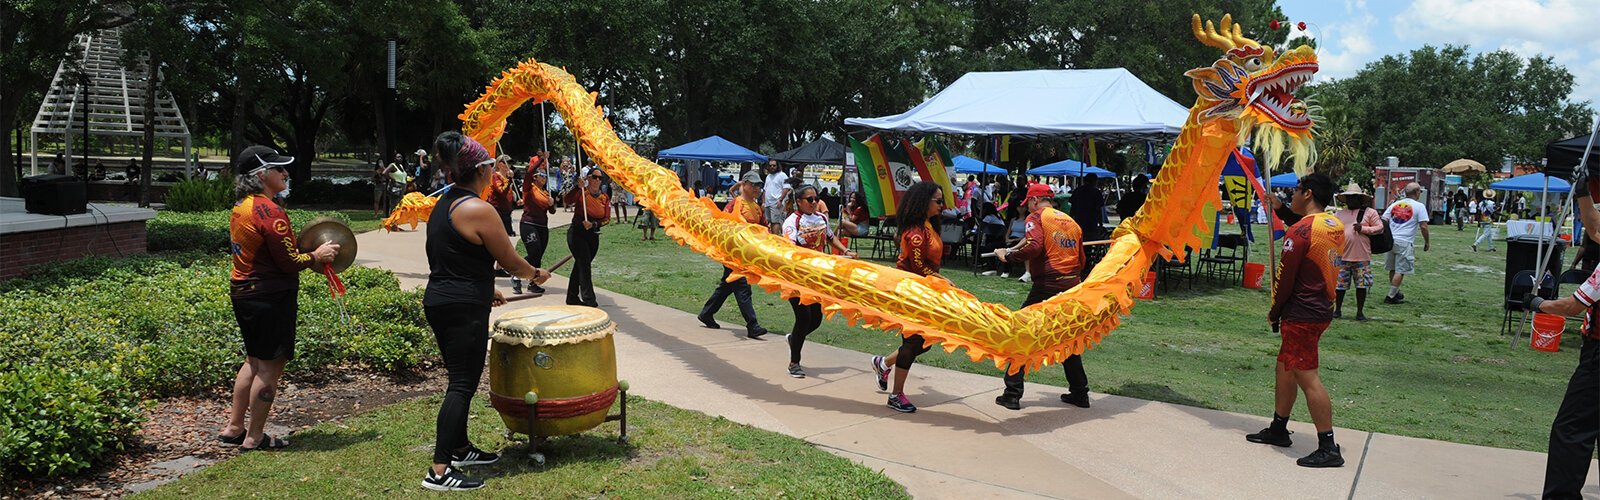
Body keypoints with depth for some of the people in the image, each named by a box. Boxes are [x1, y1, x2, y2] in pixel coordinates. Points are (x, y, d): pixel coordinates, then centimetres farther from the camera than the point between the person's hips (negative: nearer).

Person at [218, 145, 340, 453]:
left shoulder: (241, 208, 9)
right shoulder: (269, 211, -20)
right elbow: (289, 263, -19)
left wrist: (302, 253, 14)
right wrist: (316, 256, -3)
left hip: (243, 292, 10)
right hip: (270, 297, -10)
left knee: (255, 360, 21)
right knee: (270, 365, 1)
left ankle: (233, 427, 27)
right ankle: (254, 438, 8)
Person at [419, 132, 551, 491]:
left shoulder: (443, 204, 12)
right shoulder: (478, 210, -17)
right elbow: (511, 262, -10)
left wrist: (485, 290, 28)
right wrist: (536, 275, 9)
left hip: (438, 301, 10)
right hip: (463, 309, -10)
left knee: (461, 378, 20)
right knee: (463, 384, -6)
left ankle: (460, 448, 33)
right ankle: (439, 471, -7)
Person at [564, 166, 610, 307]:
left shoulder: (604, 198, 6)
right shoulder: (581, 192, -5)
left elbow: (606, 219, -1)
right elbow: (568, 201, -23)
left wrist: (594, 224, -18)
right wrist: (578, 187, -32)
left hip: (593, 236, 5)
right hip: (577, 233, -5)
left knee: (580, 265, 14)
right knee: (585, 264, -15)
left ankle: (572, 297, 25)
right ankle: (588, 299, -17)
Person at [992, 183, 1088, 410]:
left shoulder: (1036, 217, -2)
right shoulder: (1072, 222, 17)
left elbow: (1033, 246, -21)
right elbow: (1081, 260, 15)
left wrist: (1008, 255, -10)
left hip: (1047, 285, -6)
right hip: (1073, 285, 6)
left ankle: (1012, 394, 0)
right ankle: (1079, 393, 25)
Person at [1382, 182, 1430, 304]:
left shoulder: (1395, 204, 12)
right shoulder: (1419, 206, -2)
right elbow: (1423, 226, -7)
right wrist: (1427, 242, 5)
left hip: (1391, 240, 6)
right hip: (1404, 242, -6)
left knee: (1392, 269, 18)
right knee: (1400, 270, -1)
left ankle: (1395, 292, 33)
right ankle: (1391, 296, -2)